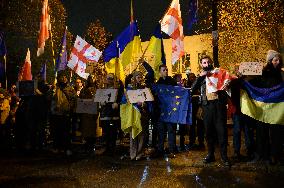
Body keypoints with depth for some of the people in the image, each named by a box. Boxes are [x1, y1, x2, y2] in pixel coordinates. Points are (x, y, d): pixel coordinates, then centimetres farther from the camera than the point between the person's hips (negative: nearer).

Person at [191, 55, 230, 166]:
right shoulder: (201, 77, 14)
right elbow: (193, 89, 0)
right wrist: (200, 77, -11)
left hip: (219, 104, -2)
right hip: (207, 106, 2)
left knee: (222, 130, -3)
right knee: (209, 131, 7)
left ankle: (224, 156, 4)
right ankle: (210, 154, 18)